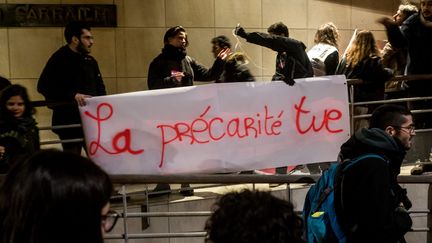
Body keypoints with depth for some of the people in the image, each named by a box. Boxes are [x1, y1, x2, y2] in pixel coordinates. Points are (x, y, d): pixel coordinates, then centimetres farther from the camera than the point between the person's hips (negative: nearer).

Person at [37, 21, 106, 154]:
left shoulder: (90, 61, 14)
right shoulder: (59, 59, -9)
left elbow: (100, 88, 19)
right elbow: (43, 87, -18)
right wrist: (73, 95, -24)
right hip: (68, 122, -6)